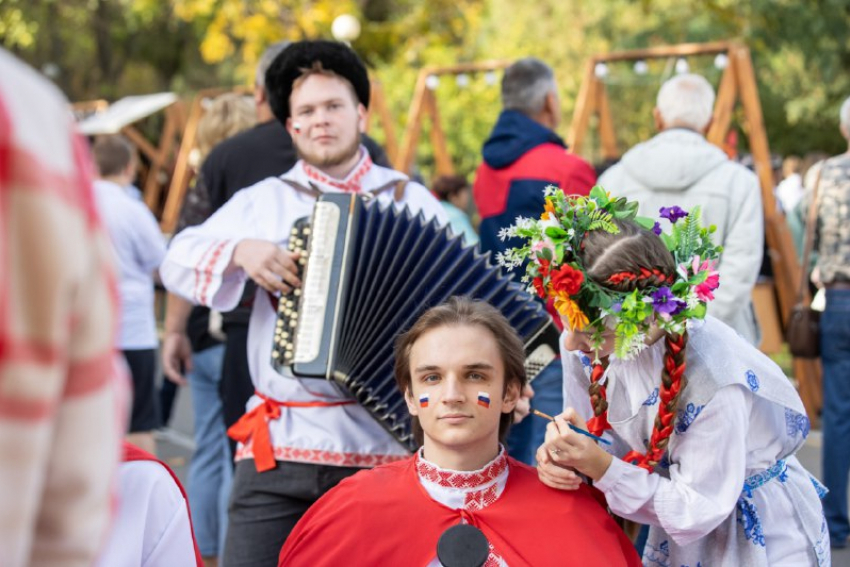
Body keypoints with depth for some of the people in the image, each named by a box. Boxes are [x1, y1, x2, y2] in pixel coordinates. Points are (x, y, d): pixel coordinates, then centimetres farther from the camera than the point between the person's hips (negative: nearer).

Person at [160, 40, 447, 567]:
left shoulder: (412, 202, 10)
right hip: (279, 445, 1)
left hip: (382, 446, -1)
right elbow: (179, 264, 9)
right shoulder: (262, 201, 15)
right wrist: (239, 251, -11)